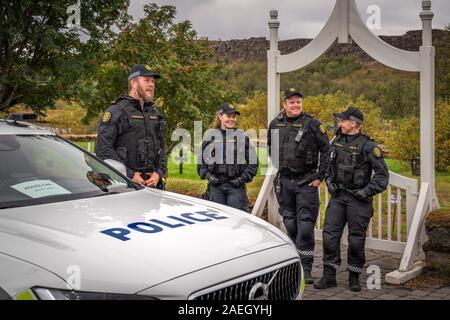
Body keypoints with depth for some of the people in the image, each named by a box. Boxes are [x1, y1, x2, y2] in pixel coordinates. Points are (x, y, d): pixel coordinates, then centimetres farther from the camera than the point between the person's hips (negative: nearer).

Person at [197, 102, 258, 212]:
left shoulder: (243, 137, 6)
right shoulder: (210, 137, 9)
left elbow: (253, 163, 7)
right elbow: (200, 163, 13)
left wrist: (243, 178, -6)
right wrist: (208, 176, -3)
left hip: (236, 186, -1)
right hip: (215, 186, 2)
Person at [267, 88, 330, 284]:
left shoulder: (312, 124, -7)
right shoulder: (275, 124, 6)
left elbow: (326, 149, -4)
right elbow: (271, 147, 22)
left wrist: (320, 176, -7)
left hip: (306, 182, -4)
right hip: (284, 181, 4)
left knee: (305, 226, -7)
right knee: (290, 225, 13)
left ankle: (305, 269, -3)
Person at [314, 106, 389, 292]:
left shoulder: (367, 146, -10)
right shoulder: (336, 141, 8)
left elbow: (382, 174, -9)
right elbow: (329, 165, 23)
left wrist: (367, 191, -14)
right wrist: (329, 182, 9)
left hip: (358, 199, -5)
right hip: (337, 196, 5)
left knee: (356, 239, 2)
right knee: (330, 234, 0)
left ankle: (354, 278, 16)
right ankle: (329, 276, 8)